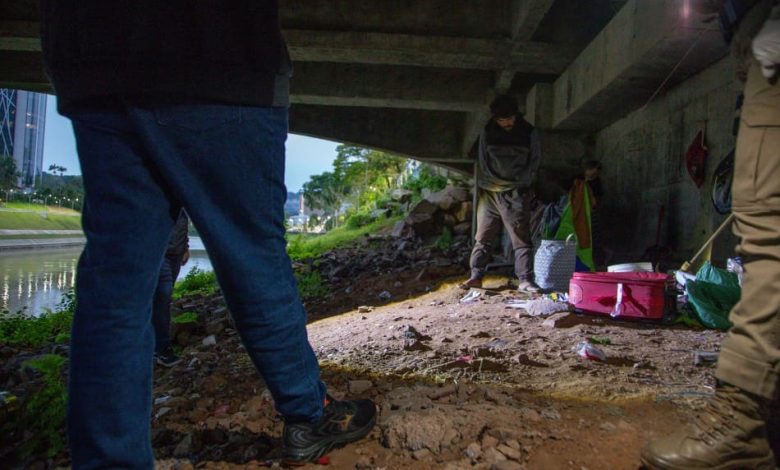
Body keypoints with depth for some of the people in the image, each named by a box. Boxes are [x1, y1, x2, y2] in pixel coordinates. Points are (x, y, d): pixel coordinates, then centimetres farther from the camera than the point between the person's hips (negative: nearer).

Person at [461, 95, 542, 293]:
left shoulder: (529, 133, 3)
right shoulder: (487, 133, 5)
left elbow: (534, 162, 7)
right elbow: (482, 162, 10)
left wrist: (523, 185, -1)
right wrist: (484, 185, 2)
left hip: (516, 194, -1)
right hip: (490, 192, 1)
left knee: (521, 238, -2)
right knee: (483, 237, 2)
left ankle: (524, 280, 1)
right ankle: (476, 276, 8)